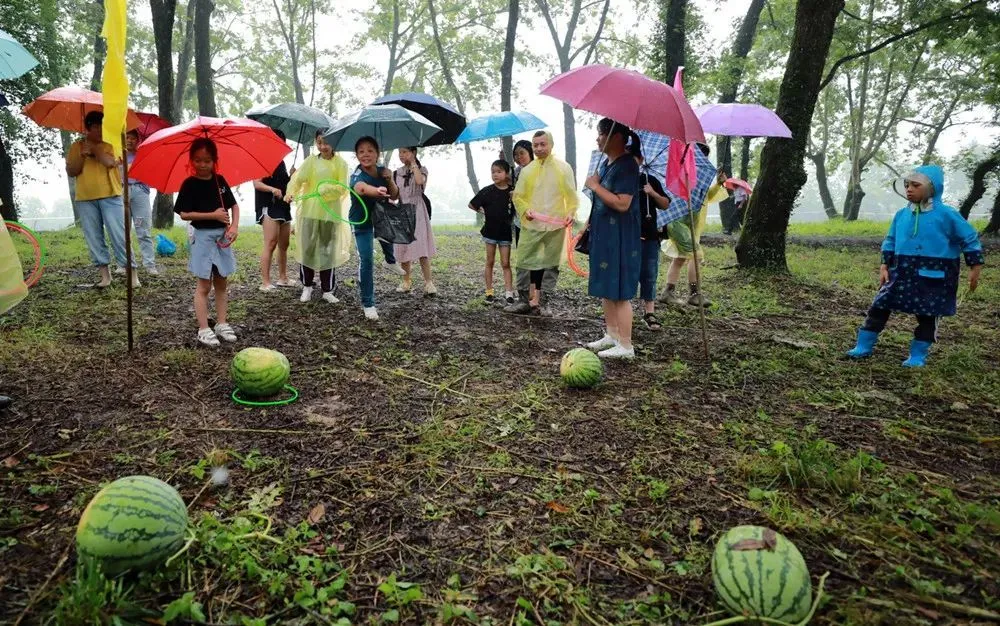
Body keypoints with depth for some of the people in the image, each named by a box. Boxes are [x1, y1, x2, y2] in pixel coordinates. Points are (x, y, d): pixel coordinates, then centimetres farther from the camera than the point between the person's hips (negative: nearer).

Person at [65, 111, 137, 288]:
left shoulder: (111, 143, 3)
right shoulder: (76, 146, 10)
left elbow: (110, 162, -14)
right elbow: (71, 172, 3)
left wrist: (94, 147, -7)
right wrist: (82, 155, -9)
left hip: (110, 196, -3)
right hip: (85, 199, 3)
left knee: (119, 235, -6)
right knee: (94, 238, 5)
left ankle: (132, 273, -5)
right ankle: (105, 274, 11)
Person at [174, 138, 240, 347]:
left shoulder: (220, 180, 5)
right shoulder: (190, 184, -8)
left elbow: (234, 205, 11)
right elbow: (184, 214, -11)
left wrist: (235, 226, -6)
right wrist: (213, 215, -17)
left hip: (222, 235, 5)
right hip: (203, 236, -5)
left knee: (221, 283, 10)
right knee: (204, 285, -1)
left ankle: (221, 324, 19)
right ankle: (203, 330, 5)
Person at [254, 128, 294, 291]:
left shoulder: (281, 162, 16)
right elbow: (257, 184, -16)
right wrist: (272, 189, -33)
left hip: (283, 206, 8)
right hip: (268, 206, -8)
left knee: (284, 245, 12)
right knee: (270, 244, -14)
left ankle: (283, 278, 22)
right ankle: (265, 282, -12)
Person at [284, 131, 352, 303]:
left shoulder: (340, 163, 1)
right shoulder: (311, 160, 5)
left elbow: (343, 188, -7)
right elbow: (298, 178, -7)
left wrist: (327, 189, -26)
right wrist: (291, 192, -27)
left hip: (331, 213, -1)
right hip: (309, 211, 1)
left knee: (328, 251, 4)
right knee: (307, 249, 3)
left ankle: (327, 290, 14)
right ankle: (307, 286, 19)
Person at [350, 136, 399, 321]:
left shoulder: (382, 170, -12)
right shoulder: (357, 175, -31)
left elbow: (394, 196, -4)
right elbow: (360, 187, -57)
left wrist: (389, 180, -24)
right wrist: (376, 190, -79)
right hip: (362, 220, -5)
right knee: (367, 259, -11)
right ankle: (368, 304, -3)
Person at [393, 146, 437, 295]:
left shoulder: (421, 169, 3)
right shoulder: (397, 173, 13)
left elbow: (419, 181, -20)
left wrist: (413, 163, -10)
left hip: (417, 211, -4)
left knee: (421, 248, -13)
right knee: (403, 248, 4)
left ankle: (428, 283, -13)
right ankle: (406, 281, 14)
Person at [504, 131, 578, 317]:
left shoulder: (563, 168, 4)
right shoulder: (527, 170, 8)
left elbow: (571, 195, 5)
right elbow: (517, 196, 9)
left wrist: (571, 212, -12)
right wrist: (525, 210, -10)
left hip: (555, 225, -1)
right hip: (531, 225, 1)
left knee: (551, 264, 4)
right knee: (524, 261, 1)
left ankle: (543, 302, 13)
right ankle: (523, 300, 13)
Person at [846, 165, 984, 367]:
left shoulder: (946, 214, -8)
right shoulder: (902, 214, 4)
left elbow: (970, 240, -1)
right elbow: (890, 242, 13)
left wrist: (975, 268, -1)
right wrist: (885, 266, 6)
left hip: (933, 276, -4)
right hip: (903, 273, 4)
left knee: (927, 315, 6)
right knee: (879, 307, 3)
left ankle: (918, 355, 18)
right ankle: (864, 346, 12)